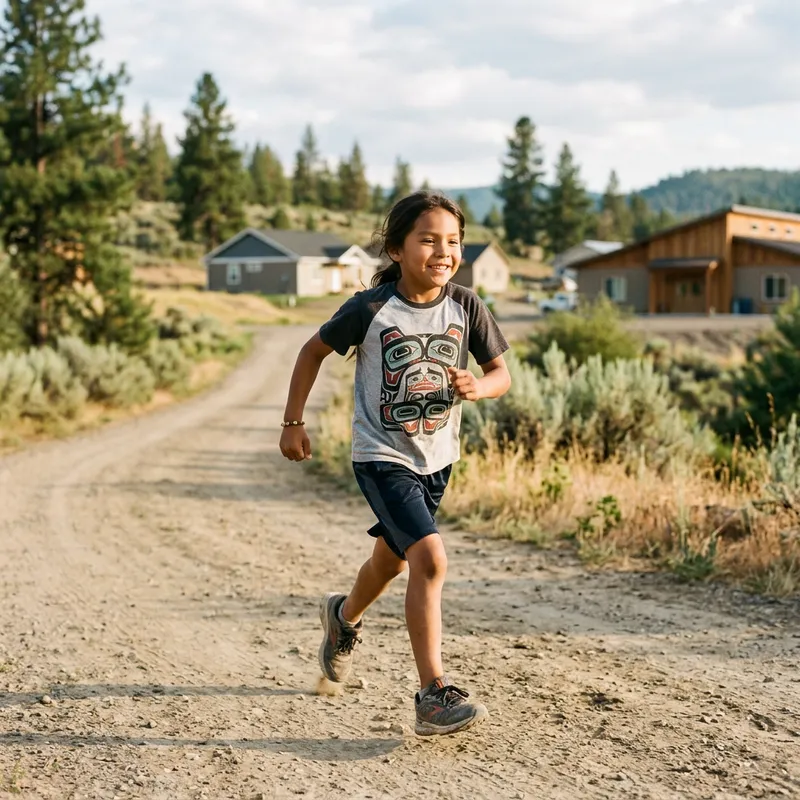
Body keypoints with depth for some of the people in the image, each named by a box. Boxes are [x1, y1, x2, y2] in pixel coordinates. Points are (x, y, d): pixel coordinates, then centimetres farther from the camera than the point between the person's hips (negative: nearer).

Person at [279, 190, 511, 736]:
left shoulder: (467, 308, -7)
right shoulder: (371, 309, -15)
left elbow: (501, 373, 3)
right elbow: (314, 351, 0)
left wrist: (477, 387, -20)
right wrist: (294, 422, 1)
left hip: (437, 457, 5)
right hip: (382, 456, -5)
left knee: (394, 558, 23)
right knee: (430, 558, -22)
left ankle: (345, 616, 56)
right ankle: (434, 695, -17)